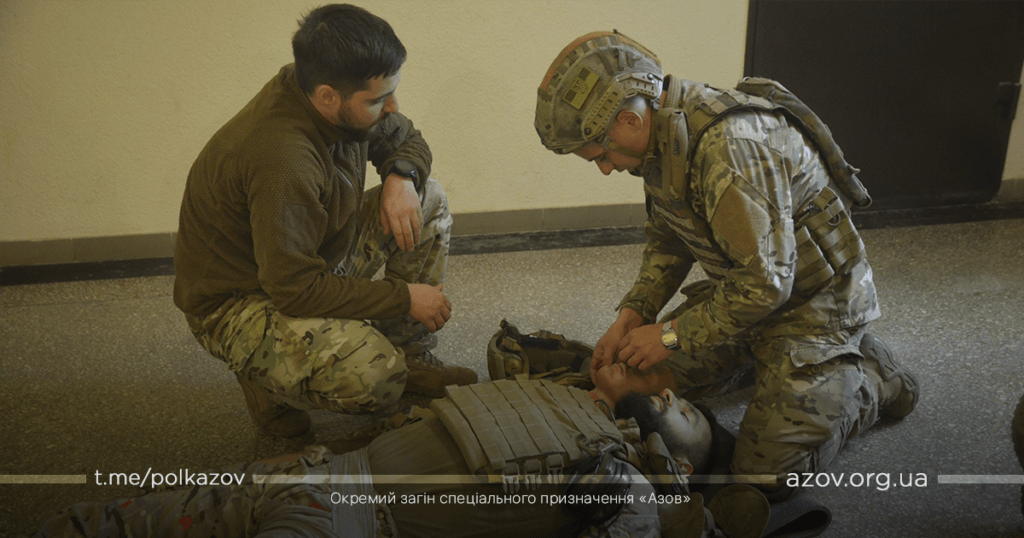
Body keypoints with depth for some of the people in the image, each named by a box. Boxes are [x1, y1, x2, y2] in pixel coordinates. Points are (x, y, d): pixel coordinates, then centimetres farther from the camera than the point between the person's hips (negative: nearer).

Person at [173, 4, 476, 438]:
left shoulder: (342, 105, -10)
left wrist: (400, 177, -15)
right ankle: (263, 373, 0)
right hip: (237, 301, -9)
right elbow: (296, 288, -32)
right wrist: (404, 298, -24)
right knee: (374, 375, -32)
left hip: (313, 256, 9)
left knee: (427, 200, 0)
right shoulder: (281, 159, -36)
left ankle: (412, 359, 7)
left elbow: (404, 139, 10)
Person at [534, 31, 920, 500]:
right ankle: (754, 354, 27)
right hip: (746, 284, 9)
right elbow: (667, 242, 8)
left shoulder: (731, 149, -34)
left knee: (767, 475, -8)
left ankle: (870, 377, 12)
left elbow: (765, 284, -32)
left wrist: (672, 334, -22)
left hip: (813, 298, -8)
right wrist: (631, 316, -5)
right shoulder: (664, 134, -4)